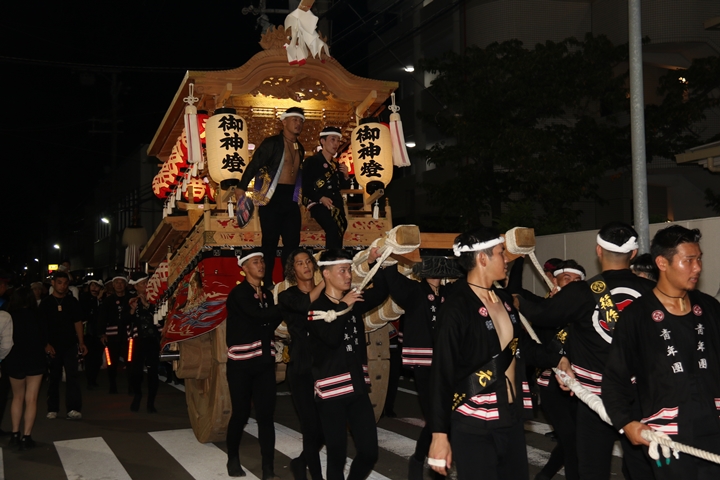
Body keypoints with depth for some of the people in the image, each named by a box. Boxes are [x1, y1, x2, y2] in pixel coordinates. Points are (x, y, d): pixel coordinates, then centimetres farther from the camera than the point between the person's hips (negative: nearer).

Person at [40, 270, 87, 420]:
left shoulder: (72, 301, 6)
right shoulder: (46, 303, 1)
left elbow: (78, 322, 9)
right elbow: (41, 325, -1)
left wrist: (81, 342, 2)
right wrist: (46, 344, -10)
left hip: (70, 345, 1)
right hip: (53, 346, 0)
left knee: (72, 376, -9)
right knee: (54, 377, 8)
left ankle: (73, 409, -12)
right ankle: (52, 409, 19)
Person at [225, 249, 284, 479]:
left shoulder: (267, 294, 12)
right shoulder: (239, 293, -9)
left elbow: (271, 322, 10)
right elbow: (260, 315, -24)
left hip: (264, 363, 5)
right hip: (241, 363, -5)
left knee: (266, 415, -1)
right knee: (241, 414, 4)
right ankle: (233, 459, 27)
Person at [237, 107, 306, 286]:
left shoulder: (300, 148, 15)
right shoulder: (272, 143, -6)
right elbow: (253, 165, -10)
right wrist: (242, 188, -17)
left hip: (291, 199, 6)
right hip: (272, 197, -6)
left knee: (293, 241, 6)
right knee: (270, 240, -1)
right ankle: (267, 284, 7)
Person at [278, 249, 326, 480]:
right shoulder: (287, 296, 0)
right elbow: (304, 304, -23)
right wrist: (326, 280, -22)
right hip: (301, 369, -3)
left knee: (326, 426, 6)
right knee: (311, 426, -5)